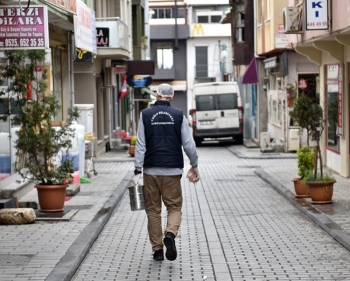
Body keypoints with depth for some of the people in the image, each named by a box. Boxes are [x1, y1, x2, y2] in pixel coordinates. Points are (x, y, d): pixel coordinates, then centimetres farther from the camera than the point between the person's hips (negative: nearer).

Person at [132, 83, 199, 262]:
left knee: (153, 209, 8)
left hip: (151, 170, 0)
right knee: (174, 206, 8)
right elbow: (188, 144, 2)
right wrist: (194, 165, 16)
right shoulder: (178, 115, 1)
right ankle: (170, 234, -19)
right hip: (173, 170, 0)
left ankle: (157, 249, 7)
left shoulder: (146, 115, 1)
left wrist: (137, 171, -2)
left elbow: (140, 146, -3)